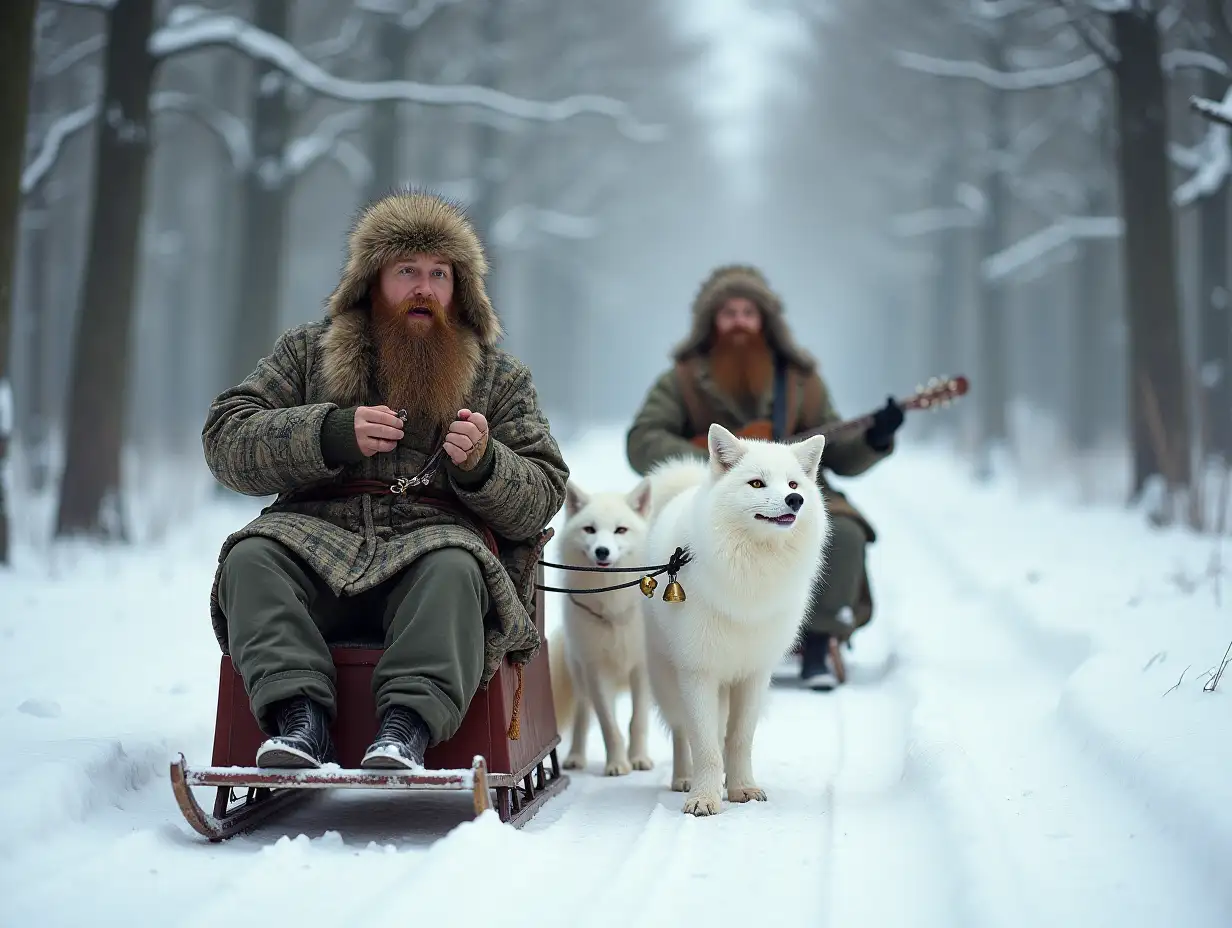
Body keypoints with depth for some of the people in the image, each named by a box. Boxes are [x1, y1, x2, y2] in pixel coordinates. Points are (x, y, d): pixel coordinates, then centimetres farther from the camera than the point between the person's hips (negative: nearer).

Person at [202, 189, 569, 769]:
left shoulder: (501, 378, 19)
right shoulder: (306, 353, 19)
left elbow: (542, 499, 11)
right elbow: (225, 441, 6)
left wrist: (483, 464, -11)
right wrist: (332, 434, -9)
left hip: (438, 535, -1)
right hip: (319, 532, 1)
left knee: (453, 569, -36)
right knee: (251, 558, -30)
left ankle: (406, 732, -48)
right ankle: (299, 719, -40)